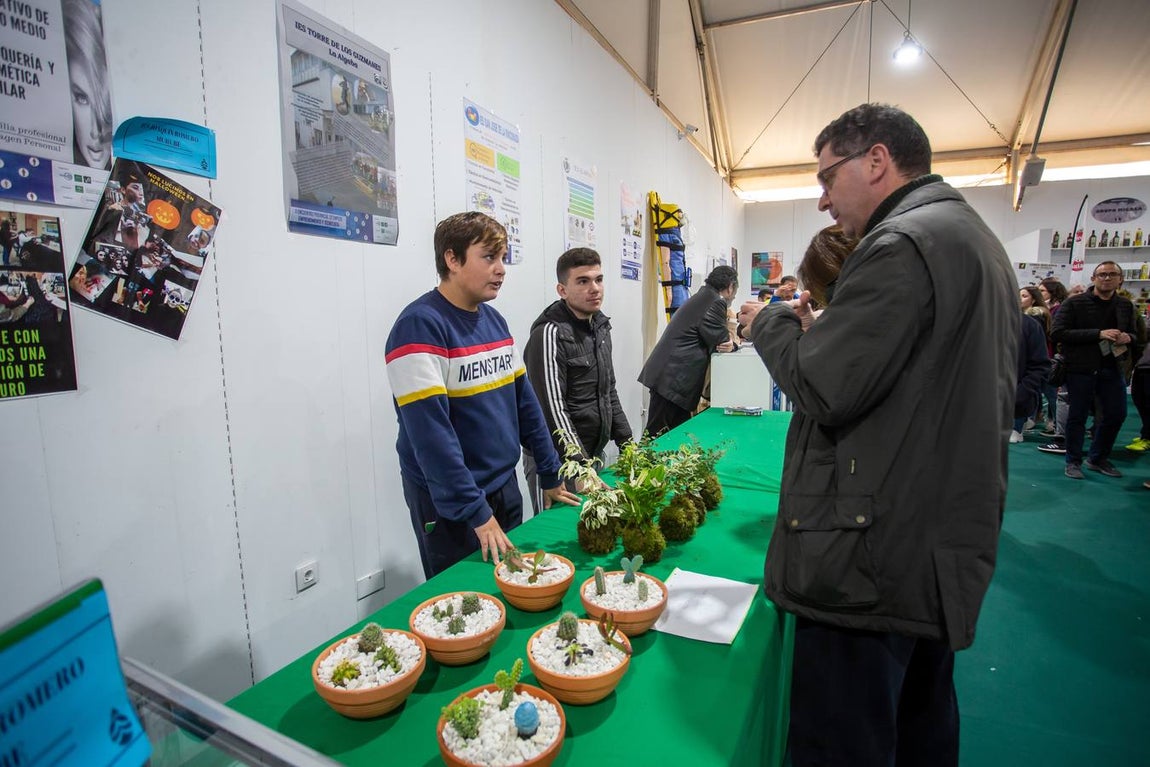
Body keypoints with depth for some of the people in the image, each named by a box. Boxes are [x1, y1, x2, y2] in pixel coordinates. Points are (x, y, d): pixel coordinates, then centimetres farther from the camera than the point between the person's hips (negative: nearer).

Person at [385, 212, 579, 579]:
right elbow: (429, 431, -24)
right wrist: (476, 513, -22)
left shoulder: (495, 320, 5)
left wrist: (551, 476, 10)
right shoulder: (419, 325, -18)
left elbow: (524, 400, 9)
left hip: (505, 486, 7)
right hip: (449, 504, -7)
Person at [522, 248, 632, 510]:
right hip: (556, 460, -8)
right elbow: (552, 408, -22)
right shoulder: (550, 334, -18)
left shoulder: (600, 325, 9)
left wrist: (626, 442, 12)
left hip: (595, 454, 8)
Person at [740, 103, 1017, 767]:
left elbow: (824, 389, -23)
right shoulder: (979, 239, 17)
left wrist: (774, 324, -5)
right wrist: (817, 326, 12)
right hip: (946, 549, 11)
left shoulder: (902, 243, -16)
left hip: (872, 566, -11)